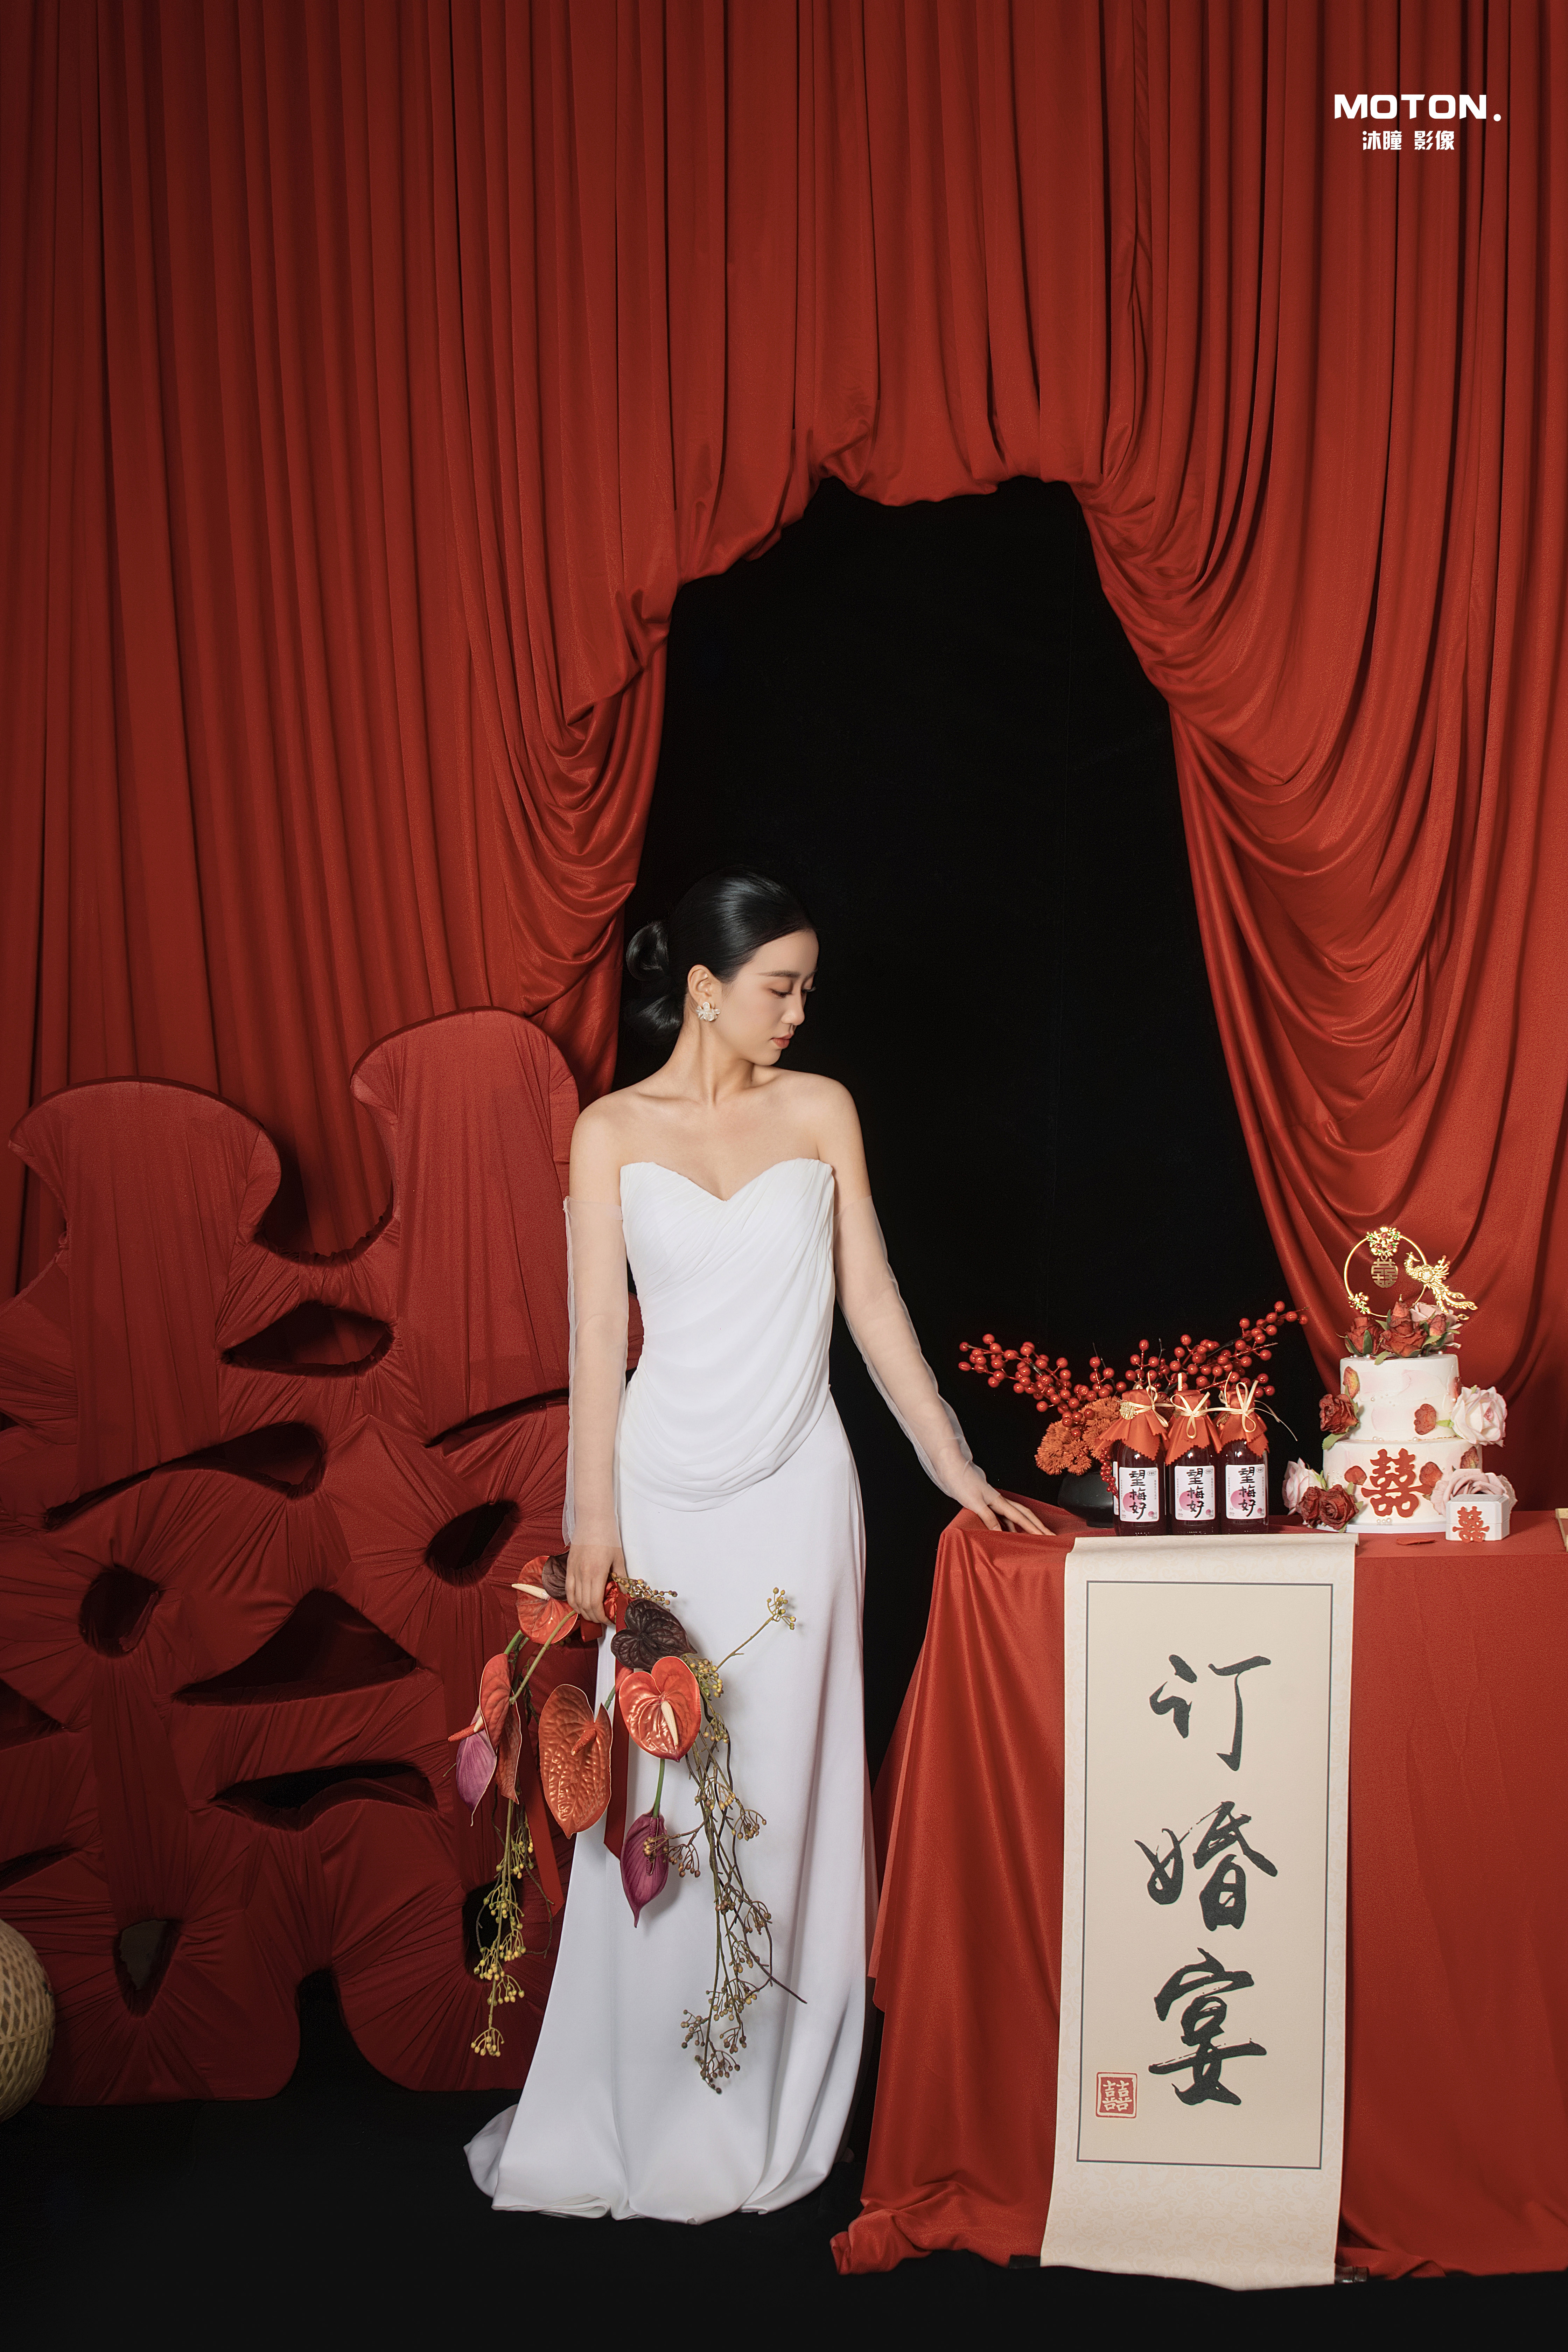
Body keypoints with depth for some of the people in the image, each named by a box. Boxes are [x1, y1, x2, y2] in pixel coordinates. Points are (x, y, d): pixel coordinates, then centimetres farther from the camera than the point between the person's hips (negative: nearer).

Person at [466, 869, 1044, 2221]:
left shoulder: (821, 1112, 5)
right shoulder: (614, 1132, 2)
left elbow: (873, 1301, 7)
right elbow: (599, 1333, -1)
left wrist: (955, 1466, 4)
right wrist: (593, 1520, -5)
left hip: (795, 1487, 1)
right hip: (666, 1484, 0)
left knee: (779, 1789, 4)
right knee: (656, 1798, 4)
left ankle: (767, 2118, 20)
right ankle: (643, 2118, 21)